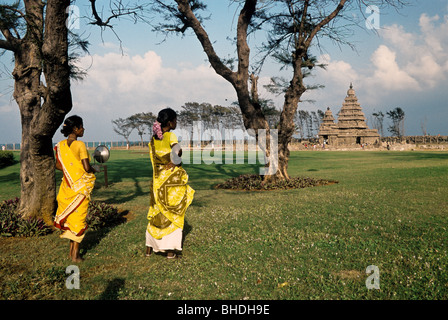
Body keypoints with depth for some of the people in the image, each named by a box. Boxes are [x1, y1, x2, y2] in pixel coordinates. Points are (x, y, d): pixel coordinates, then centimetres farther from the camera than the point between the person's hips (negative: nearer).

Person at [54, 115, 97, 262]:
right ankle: (75, 254, 10)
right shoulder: (80, 145, -16)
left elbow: (58, 166, 9)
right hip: (81, 186, -6)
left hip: (67, 185, 6)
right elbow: (87, 168, -20)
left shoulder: (61, 145, 3)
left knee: (69, 216, 16)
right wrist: (94, 170, 0)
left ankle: (71, 250, 24)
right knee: (78, 218, 3)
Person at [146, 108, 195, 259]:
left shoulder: (153, 138, 7)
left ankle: (149, 248, 22)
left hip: (158, 179, 6)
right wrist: (175, 163, -8)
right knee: (173, 213, 3)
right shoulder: (171, 136, -12)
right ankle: (170, 251, 6)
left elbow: (153, 158, 6)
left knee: (156, 212, 15)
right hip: (172, 178, -6)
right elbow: (177, 152, -27)